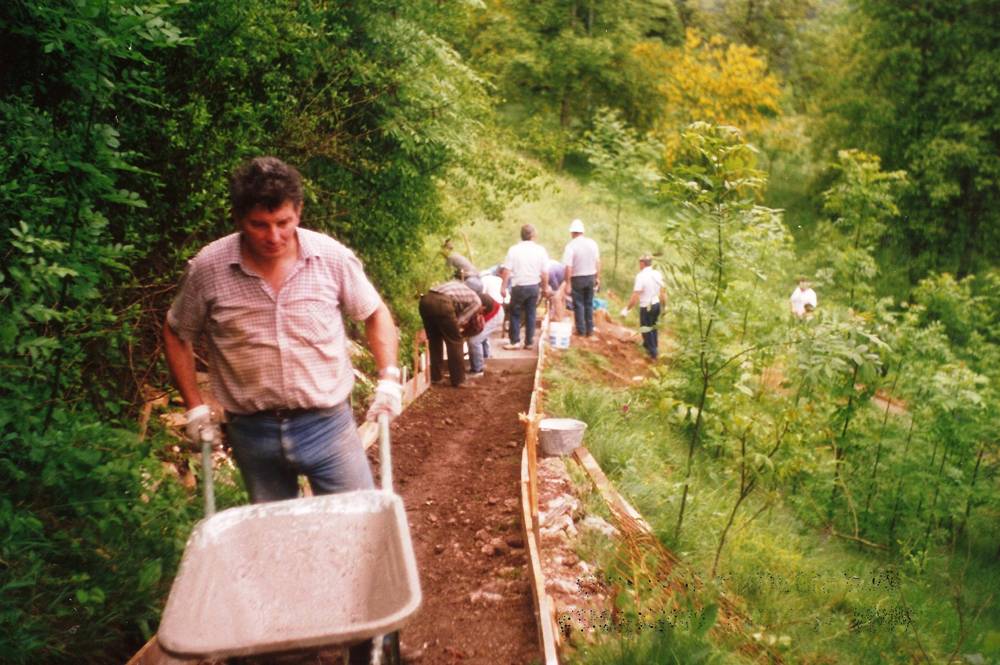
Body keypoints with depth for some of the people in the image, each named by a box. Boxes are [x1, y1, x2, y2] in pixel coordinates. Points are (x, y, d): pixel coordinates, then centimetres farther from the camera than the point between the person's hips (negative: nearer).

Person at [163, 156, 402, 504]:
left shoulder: (333, 257, -9)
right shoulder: (207, 269, -9)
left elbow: (375, 313, 6)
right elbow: (177, 335, 7)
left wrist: (389, 378, -4)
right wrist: (195, 406, 3)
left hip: (327, 422, -1)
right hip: (252, 432, 1)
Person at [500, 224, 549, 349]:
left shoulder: (514, 249, -7)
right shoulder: (540, 250, -3)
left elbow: (506, 271, -9)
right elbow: (544, 273, -1)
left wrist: (504, 287, -2)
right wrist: (545, 288, 10)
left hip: (518, 286, -2)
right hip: (534, 286, 2)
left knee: (515, 314, 9)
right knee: (530, 314, 10)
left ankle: (515, 341, 8)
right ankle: (529, 342, 13)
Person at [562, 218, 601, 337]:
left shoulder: (571, 245, -16)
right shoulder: (592, 243, -2)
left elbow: (568, 267, -19)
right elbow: (598, 262, 4)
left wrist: (568, 283, -13)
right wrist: (598, 277, 13)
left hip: (577, 278, -4)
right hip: (591, 277, 4)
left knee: (578, 304, 8)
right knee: (589, 304, 15)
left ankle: (581, 330, 12)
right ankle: (590, 330, 19)